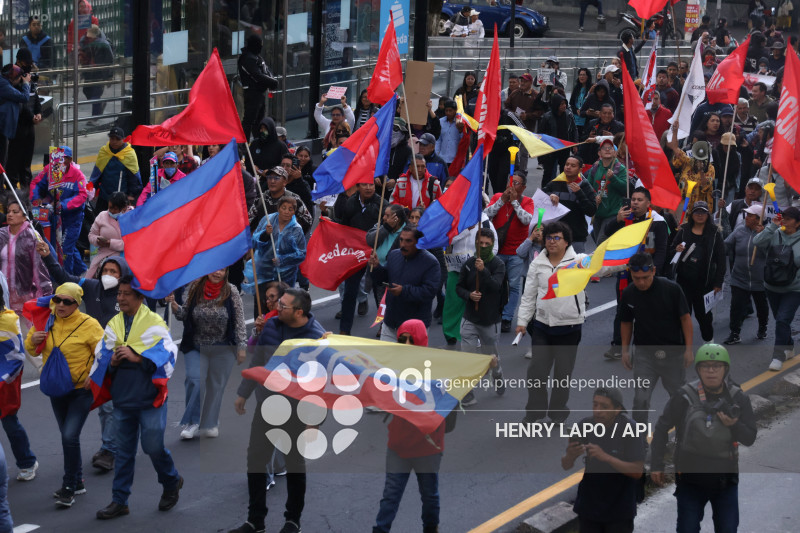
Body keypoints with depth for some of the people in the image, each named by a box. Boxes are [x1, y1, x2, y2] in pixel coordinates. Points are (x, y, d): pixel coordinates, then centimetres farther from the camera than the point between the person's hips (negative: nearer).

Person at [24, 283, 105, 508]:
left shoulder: (88, 325, -12)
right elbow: (31, 349, 15)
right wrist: (32, 341, -8)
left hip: (81, 390, -6)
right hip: (56, 389, 6)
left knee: (70, 436, -15)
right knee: (68, 436, 16)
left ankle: (68, 488, -4)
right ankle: (78, 482, 31)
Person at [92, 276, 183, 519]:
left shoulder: (155, 323, -5)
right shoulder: (113, 325, 9)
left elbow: (166, 355, -14)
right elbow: (102, 358, 9)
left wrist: (136, 357, -24)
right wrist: (112, 362, -14)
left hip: (149, 398, -5)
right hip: (122, 398, 5)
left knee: (153, 446, -2)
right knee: (124, 451, 10)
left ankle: (172, 483, 25)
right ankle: (119, 501, 17)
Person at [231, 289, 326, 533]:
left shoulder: (317, 336, -18)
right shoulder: (270, 325, -4)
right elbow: (256, 360, 9)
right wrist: (243, 393, 13)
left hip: (296, 410, -5)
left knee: (294, 464, 12)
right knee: (255, 459, 8)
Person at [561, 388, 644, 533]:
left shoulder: (629, 428, -15)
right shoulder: (585, 425, -7)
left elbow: (638, 471, -18)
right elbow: (565, 466, -3)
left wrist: (606, 457, -30)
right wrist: (570, 455, -27)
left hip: (619, 510, -3)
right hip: (588, 505, 3)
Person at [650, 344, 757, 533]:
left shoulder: (738, 398, 0)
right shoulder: (685, 396, -7)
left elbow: (750, 438, 3)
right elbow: (662, 428, -1)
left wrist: (734, 425, -19)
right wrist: (656, 465, -3)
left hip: (725, 480, 2)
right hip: (690, 478, -2)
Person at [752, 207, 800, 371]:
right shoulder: (775, 235, -5)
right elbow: (758, 242, -19)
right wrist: (772, 226, -22)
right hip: (772, 287, 4)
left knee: (783, 320, -16)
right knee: (780, 320, 18)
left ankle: (778, 356, -10)